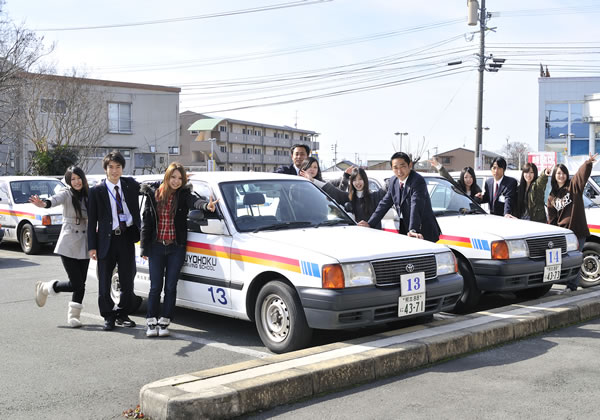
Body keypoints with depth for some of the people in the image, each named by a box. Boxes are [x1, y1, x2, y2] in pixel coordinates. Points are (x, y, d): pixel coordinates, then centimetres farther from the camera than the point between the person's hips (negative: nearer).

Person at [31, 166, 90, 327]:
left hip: (84, 245, 5)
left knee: (81, 284, 3)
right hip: (68, 245, -5)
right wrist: (43, 203, -50)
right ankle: (44, 287, 18)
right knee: (76, 284, -7)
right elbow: (55, 200, -29)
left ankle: (73, 316, 15)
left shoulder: (88, 196, 8)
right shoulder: (66, 194, -7)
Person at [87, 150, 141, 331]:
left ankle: (122, 315, 25)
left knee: (127, 280, 9)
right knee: (105, 282, 5)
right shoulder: (97, 191, -3)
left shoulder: (130, 184, 5)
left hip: (127, 237, 3)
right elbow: (92, 220, -3)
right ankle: (108, 317, 20)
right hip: (107, 240, -2)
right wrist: (92, 246, -8)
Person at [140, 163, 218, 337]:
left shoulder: (183, 195, 0)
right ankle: (151, 322, 13)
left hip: (176, 248, 0)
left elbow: (194, 201, -23)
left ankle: (164, 322, 14)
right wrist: (143, 247, 1)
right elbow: (146, 221, 5)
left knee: (170, 286, 3)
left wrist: (206, 205, -47)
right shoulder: (153, 195, 4)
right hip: (156, 247, 0)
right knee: (156, 287, 3)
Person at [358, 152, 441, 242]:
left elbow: (416, 206, -30)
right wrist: (370, 223, 3)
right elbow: (385, 203, 11)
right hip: (405, 230, 7)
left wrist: (413, 230, -41)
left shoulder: (418, 181, -17)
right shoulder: (394, 181, 7)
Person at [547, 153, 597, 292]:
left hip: (578, 230, -3)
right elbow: (551, 218, 15)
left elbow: (582, 174, -15)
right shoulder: (552, 197, 14)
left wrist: (588, 162, -34)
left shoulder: (573, 186, 5)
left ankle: (572, 285, 2)